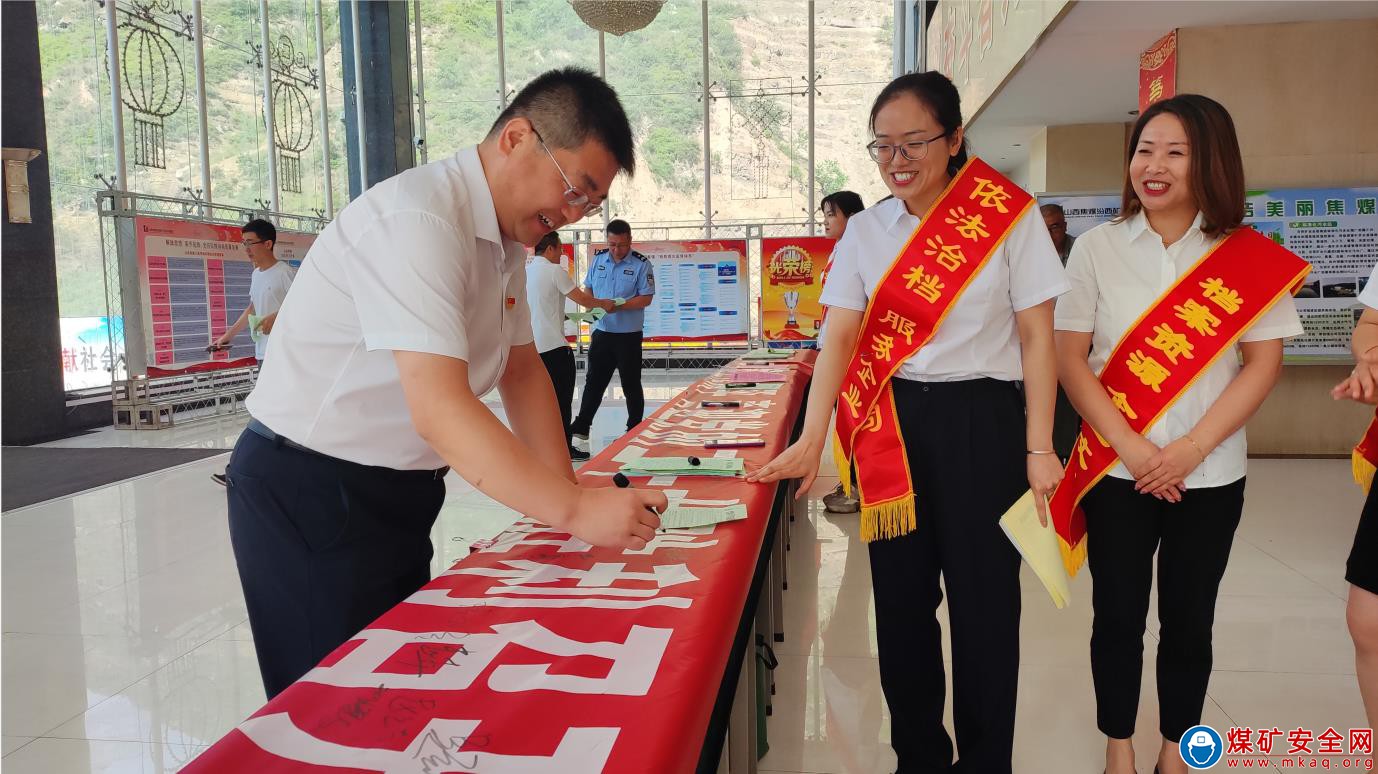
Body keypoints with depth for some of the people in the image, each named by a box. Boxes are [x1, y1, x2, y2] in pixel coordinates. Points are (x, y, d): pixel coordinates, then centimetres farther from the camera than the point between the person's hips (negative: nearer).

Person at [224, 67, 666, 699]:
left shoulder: (508, 236, 5)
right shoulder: (419, 221, -25)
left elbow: (522, 370, 10)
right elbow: (440, 410, -33)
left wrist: (569, 492, 0)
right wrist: (574, 511, -33)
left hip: (395, 496, 9)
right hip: (308, 498, -9)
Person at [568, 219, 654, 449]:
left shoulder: (641, 264, -9)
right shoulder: (598, 259, 6)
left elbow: (646, 298, -12)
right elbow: (588, 288, 14)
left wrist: (619, 306, -24)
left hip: (629, 335, -4)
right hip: (602, 332, 4)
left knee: (631, 384, 7)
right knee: (594, 380, 10)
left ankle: (634, 430, 19)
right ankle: (582, 426, 18)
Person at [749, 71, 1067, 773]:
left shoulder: (1008, 217, -4)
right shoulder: (865, 231, 5)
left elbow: (1036, 337, -2)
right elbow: (840, 337, -3)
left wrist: (1039, 447, -6)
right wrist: (812, 438, -14)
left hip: (982, 424, -3)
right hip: (893, 427, 3)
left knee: (983, 602, 4)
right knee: (900, 597, 10)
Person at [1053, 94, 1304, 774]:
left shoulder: (1250, 257, -1)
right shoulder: (1097, 247, -2)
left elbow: (1263, 364, -3)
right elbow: (1070, 359, -5)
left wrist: (1188, 451, -13)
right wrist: (1132, 449, -14)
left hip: (1210, 476, 1)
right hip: (1117, 471, 0)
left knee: (1189, 619, 11)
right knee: (1118, 615, 8)